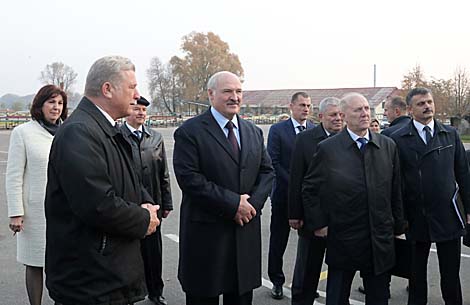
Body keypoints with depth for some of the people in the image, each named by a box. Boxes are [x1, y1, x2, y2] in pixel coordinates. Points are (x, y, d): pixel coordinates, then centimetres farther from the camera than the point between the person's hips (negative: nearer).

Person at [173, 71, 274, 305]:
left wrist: (253, 203, -8)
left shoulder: (253, 132, 12)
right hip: (206, 233, -5)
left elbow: (266, 171, 11)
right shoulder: (190, 132, -8)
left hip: (246, 230, 6)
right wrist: (233, 204, -18)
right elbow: (189, 179, -17)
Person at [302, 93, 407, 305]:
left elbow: (396, 190, 8)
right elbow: (309, 189, 0)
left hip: (380, 240, 3)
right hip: (343, 240, -3)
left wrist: (398, 225, 8)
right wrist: (318, 224, -5)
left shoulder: (388, 146, 4)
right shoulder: (327, 148, -6)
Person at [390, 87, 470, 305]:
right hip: (416, 217, -2)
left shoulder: (451, 134, 5)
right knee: (416, 271, 13)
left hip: (448, 214, 2)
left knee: (451, 273, 11)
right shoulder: (398, 139, -4)